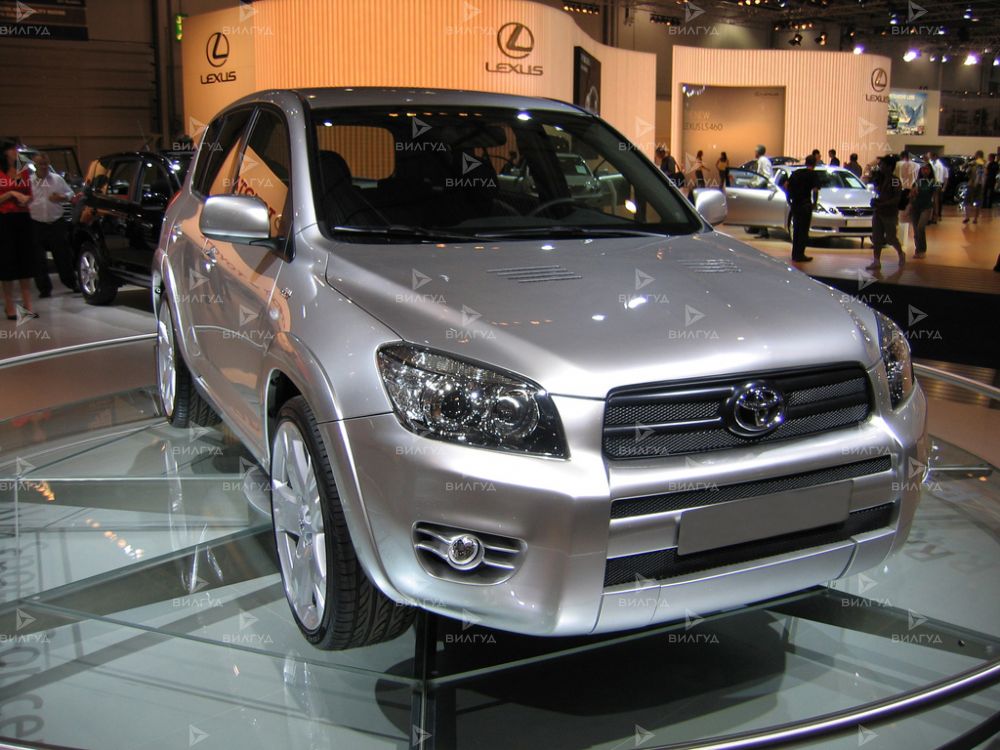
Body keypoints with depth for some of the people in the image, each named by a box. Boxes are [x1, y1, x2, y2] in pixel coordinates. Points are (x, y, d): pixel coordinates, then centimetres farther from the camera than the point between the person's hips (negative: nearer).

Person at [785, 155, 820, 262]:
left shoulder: (796, 172, 11)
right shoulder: (814, 175, -5)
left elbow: (786, 185, 10)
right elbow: (815, 190, -17)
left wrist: (788, 200, 16)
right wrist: (815, 203, -5)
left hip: (794, 204, 5)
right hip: (805, 205, -5)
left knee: (796, 229, 17)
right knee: (803, 231, 2)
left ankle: (795, 254, 23)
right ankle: (800, 255, 2)